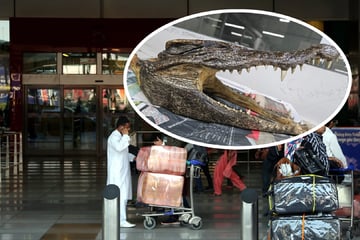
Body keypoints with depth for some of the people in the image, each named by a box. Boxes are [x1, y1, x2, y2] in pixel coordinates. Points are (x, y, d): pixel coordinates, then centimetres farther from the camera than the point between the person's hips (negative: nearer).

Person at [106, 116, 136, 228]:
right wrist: (125, 136, -22)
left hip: (122, 171, 10)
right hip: (117, 172, -10)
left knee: (123, 196, 11)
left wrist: (132, 157, 12)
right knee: (120, 196, -11)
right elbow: (119, 147, -34)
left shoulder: (120, 136, 18)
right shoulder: (114, 137, -15)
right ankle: (121, 220, -11)